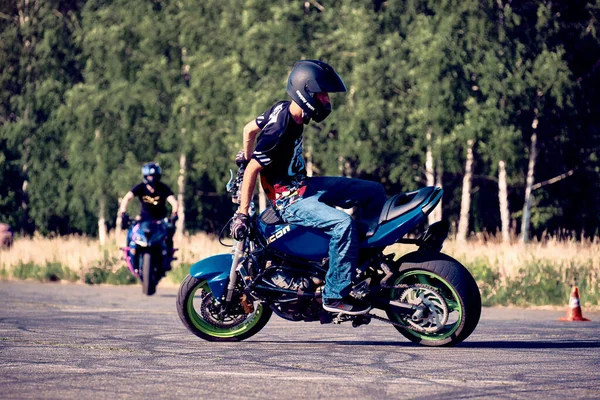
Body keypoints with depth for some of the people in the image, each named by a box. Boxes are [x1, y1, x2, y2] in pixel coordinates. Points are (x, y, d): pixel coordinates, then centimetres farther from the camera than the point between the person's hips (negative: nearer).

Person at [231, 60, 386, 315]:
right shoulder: (280, 130, -26)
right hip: (290, 200, -10)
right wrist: (242, 214, -21)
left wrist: (246, 157, 33)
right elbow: (252, 171, -23)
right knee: (343, 224, -32)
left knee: (374, 193, 5)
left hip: (305, 185, 10)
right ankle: (335, 296, -22)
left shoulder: (283, 110, -1)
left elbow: (249, 129, 15)